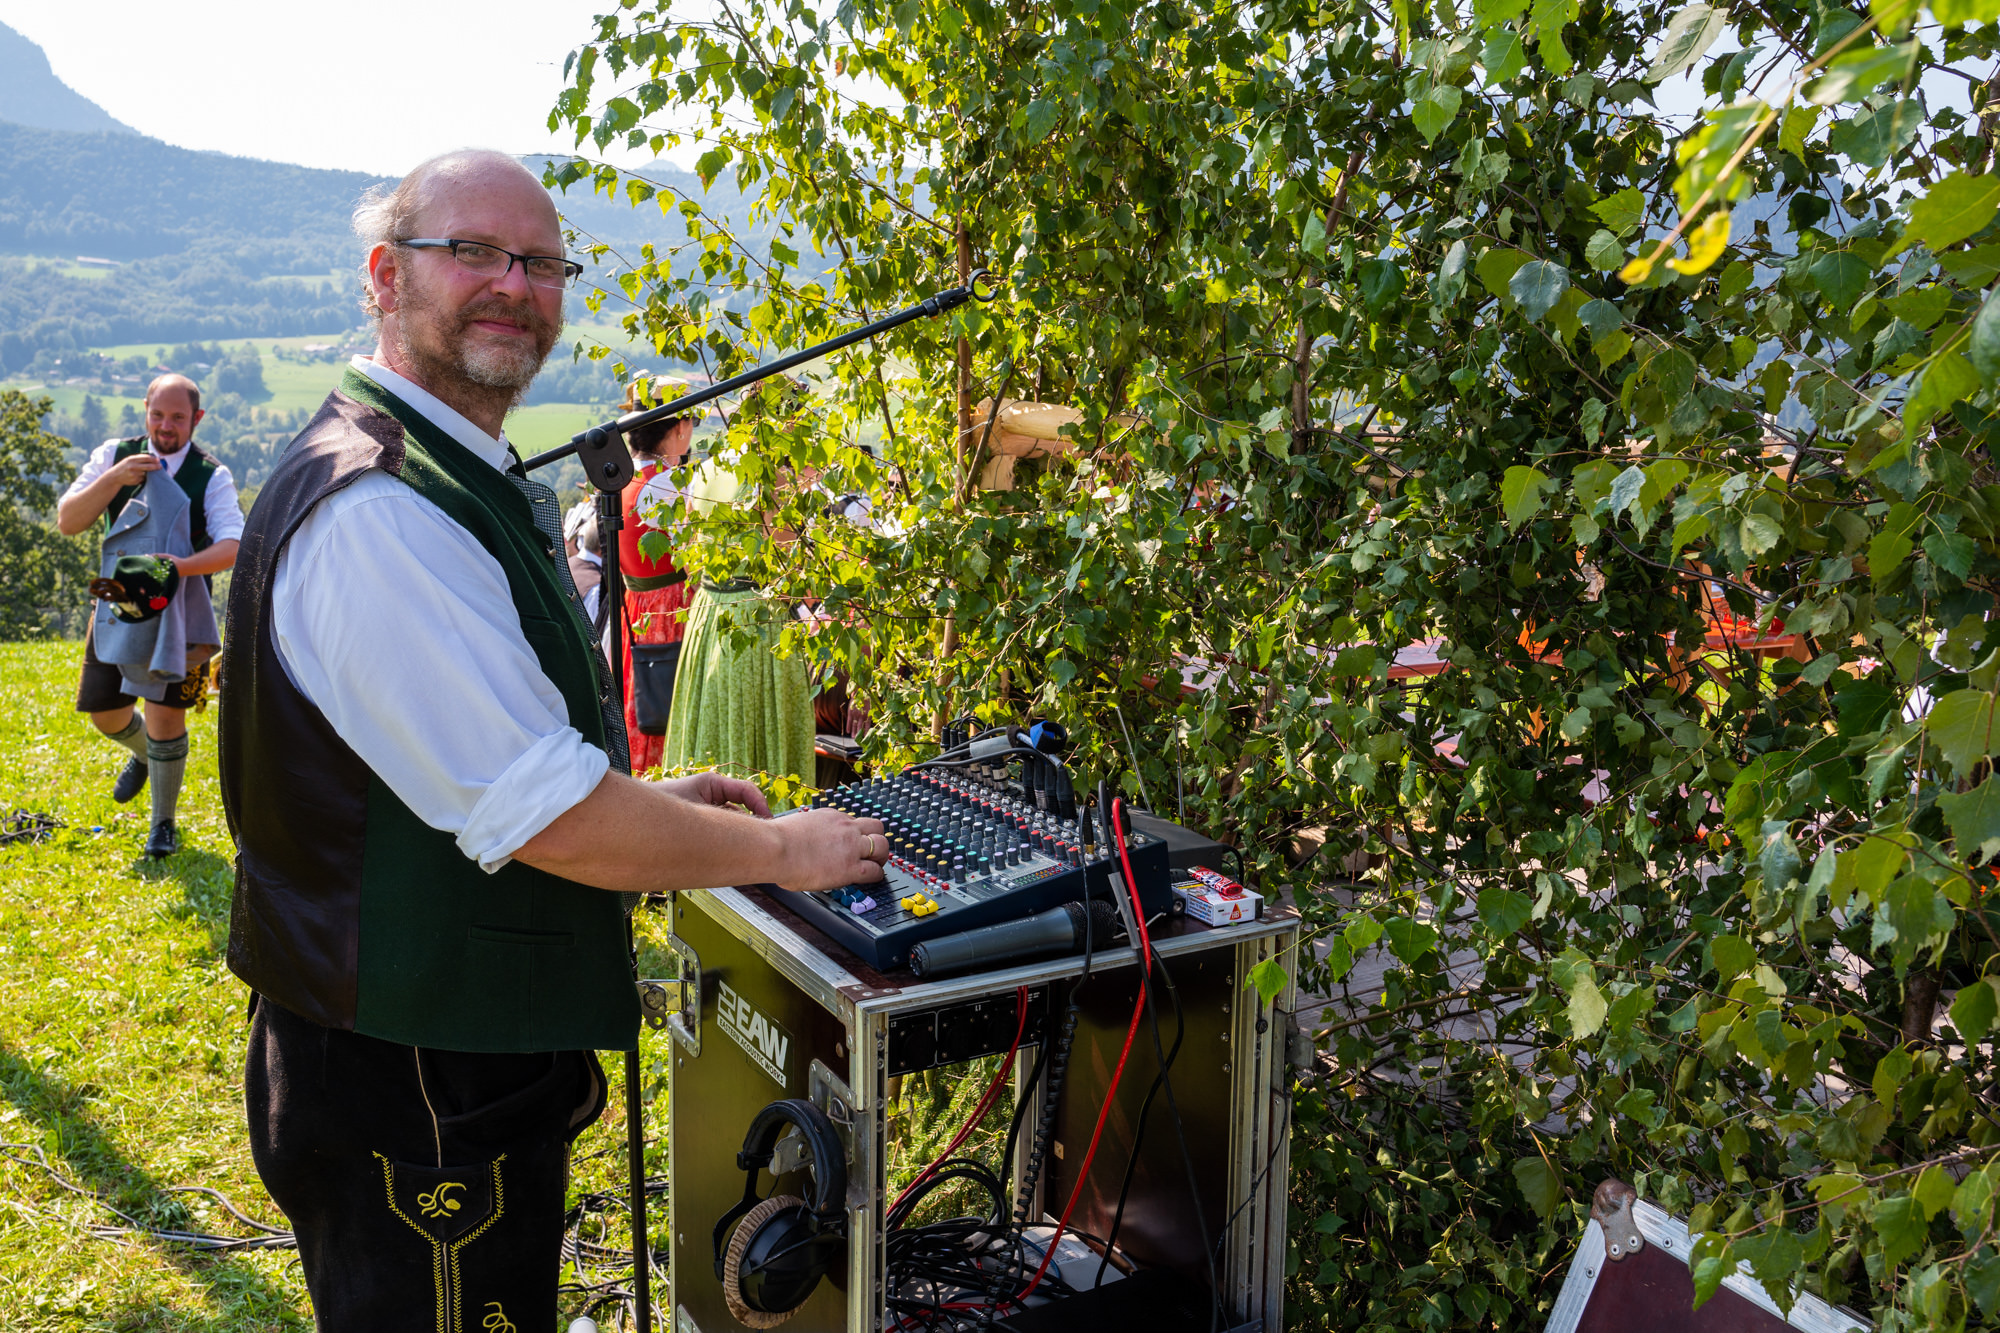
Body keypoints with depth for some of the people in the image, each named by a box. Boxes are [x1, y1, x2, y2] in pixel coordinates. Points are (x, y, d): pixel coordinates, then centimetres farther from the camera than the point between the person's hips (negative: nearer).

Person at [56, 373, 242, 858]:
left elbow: (232, 546, -21)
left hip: (179, 612, -3)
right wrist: (113, 478, -22)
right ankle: (143, 755, 48)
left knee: (166, 713, -6)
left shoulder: (212, 476, -10)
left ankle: (163, 822, 15)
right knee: (104, 713, 11)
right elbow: (67, 522, -8)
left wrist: (182, 565, -39)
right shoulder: (114, 456, -2)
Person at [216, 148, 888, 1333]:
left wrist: (653, 800, 12)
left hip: (480, 1056, 10)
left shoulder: (468, 482, 10)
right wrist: (780, 850, -14)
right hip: (417, 1095, -10)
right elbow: (548, 821, -26)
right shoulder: (377, 511, -25)